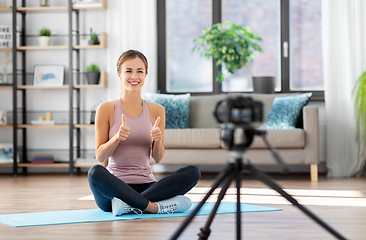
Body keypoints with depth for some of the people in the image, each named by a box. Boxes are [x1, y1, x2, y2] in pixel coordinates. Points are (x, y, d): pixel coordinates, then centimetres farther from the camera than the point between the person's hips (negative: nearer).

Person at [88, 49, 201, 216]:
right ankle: (154, 206, -29)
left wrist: (158, 141, -14)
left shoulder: (156, 110, 8)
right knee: (95, 172, -36)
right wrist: (117, 137, -19)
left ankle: (130, 204, -28)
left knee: (193, 172, -21)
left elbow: (158, 158, 8)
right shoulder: (106, 109, 1)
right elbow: (100, 156, -1)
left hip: (146, 186, 3)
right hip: (115, 186, -3)